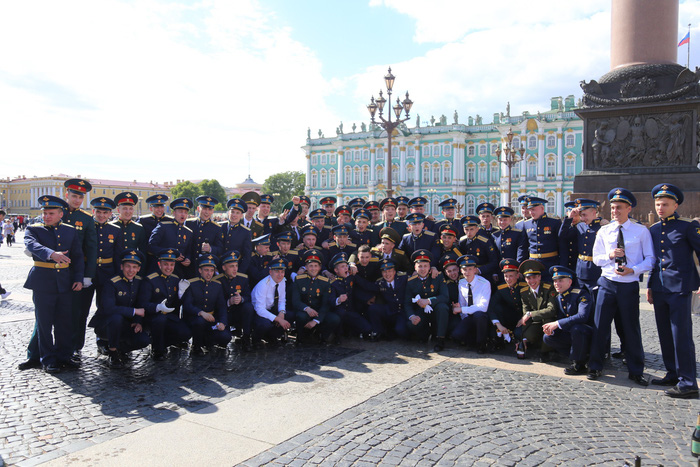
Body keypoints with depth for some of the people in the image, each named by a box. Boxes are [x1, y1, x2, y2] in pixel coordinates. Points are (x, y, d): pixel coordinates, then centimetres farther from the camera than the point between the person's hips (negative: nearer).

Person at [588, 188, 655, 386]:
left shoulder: (641, 231, 1)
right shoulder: (604, 231, 7)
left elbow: (650, 259, 0)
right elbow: (596, 258, 10)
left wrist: (632, 270, -16)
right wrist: (609, 255, -10)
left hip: (629, 285, -2)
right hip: (607, 283, 2)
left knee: (632, 328, 5)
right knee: (600, 325, 2)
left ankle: (636, 371, 19)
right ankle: (595, 367, 15)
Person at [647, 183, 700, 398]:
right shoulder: (653, 230, 13)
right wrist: (650, 286, 18)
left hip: (680, 287, -6)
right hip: (659, 289, 6)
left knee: (681, 334, -5)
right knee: (665, 335, 12)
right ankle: (673, 374, 24)